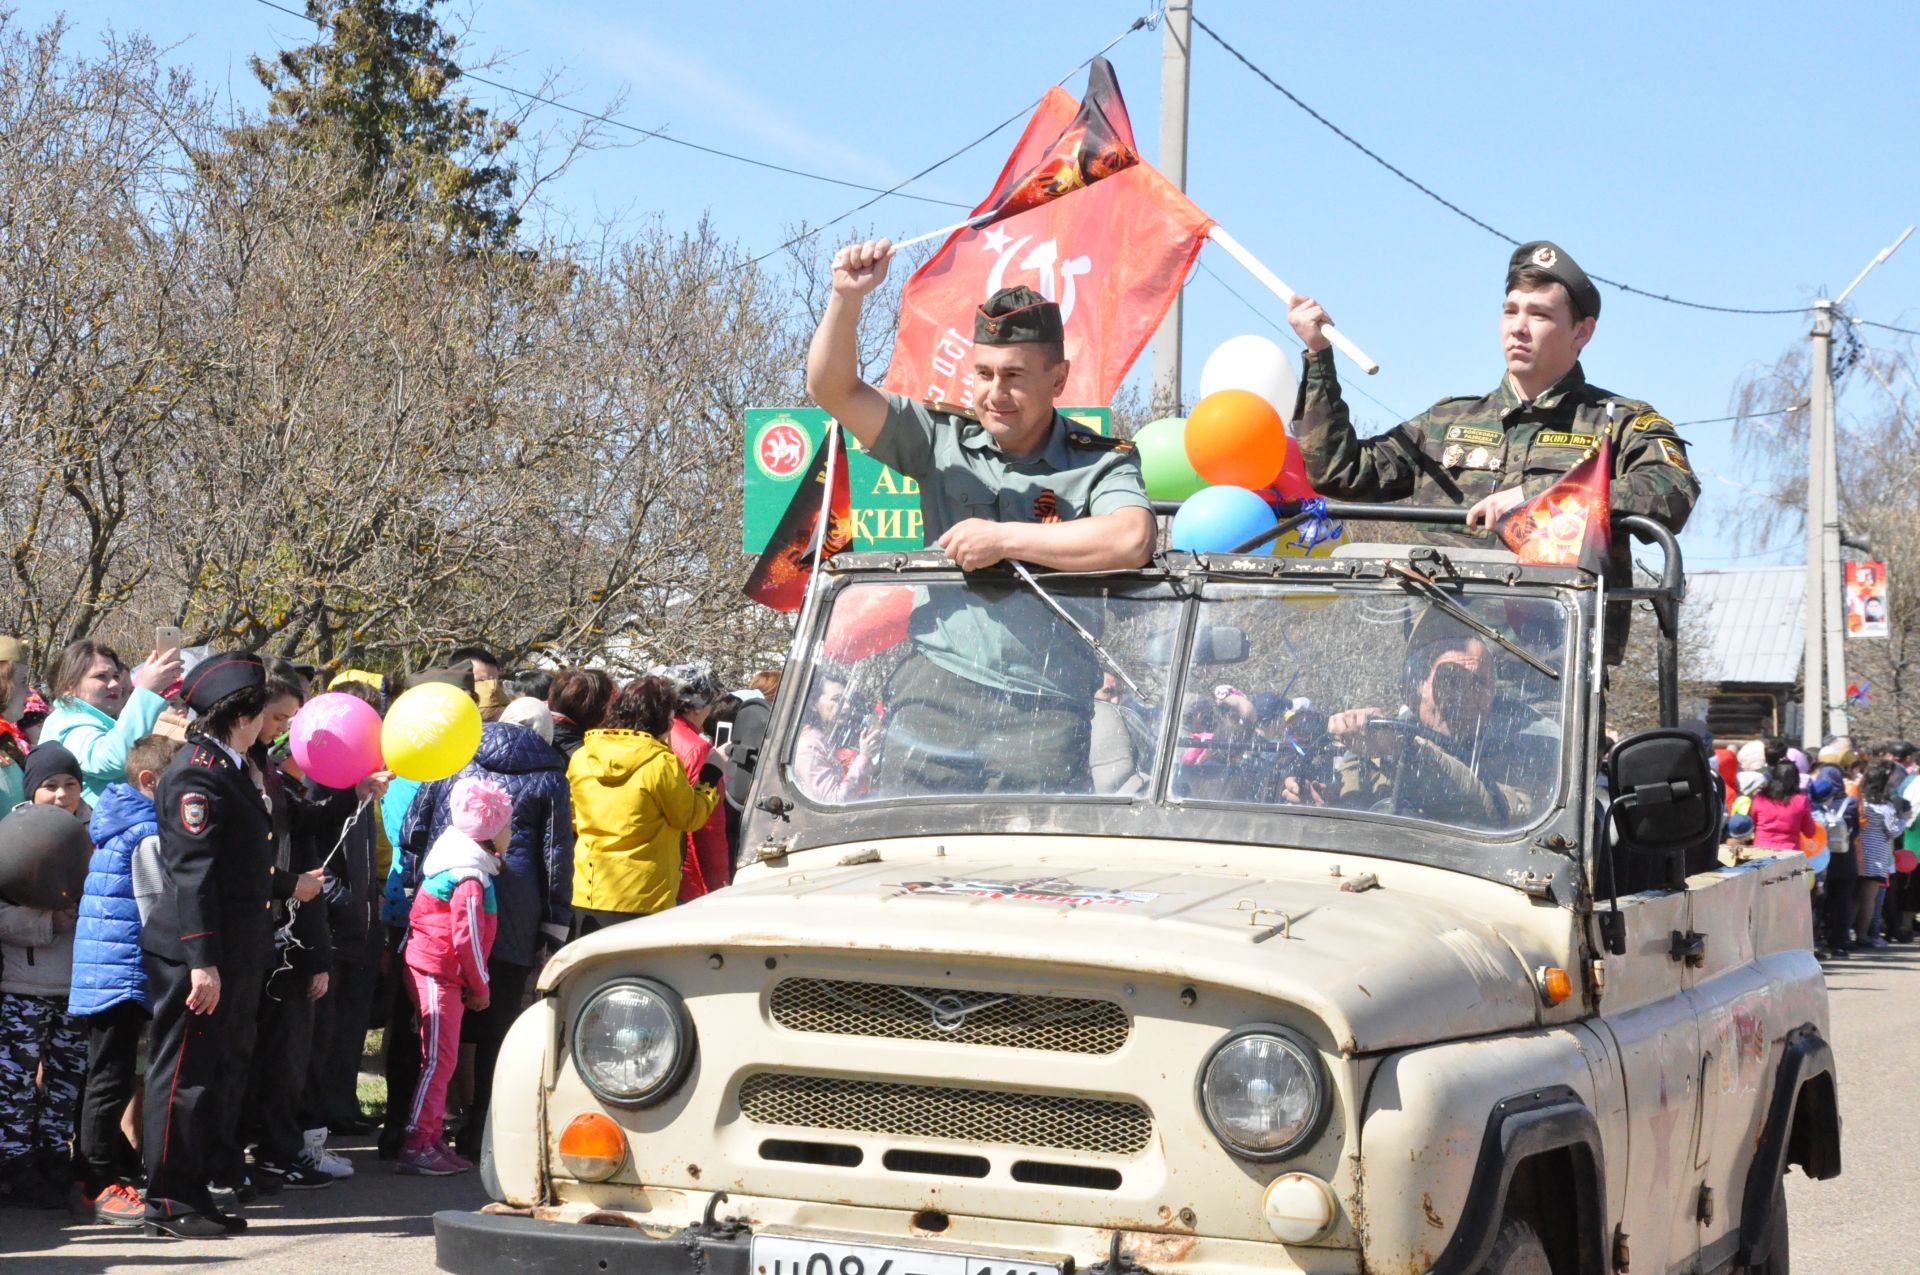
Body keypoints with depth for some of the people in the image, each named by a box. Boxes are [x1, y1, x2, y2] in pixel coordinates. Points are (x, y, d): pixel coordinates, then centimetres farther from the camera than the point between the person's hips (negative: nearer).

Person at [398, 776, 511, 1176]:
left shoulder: (469, 867, 14)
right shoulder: (469, 879, -17)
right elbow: (466, 937, -19)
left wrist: (476, 984, 17)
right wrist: (480, 987, -9)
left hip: (435, 973, 10)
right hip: (438, 974, -10)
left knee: (442, 1060, 13)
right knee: (438, 1060, -8)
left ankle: (431, 1141, 18)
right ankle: (416, 1147, -8)